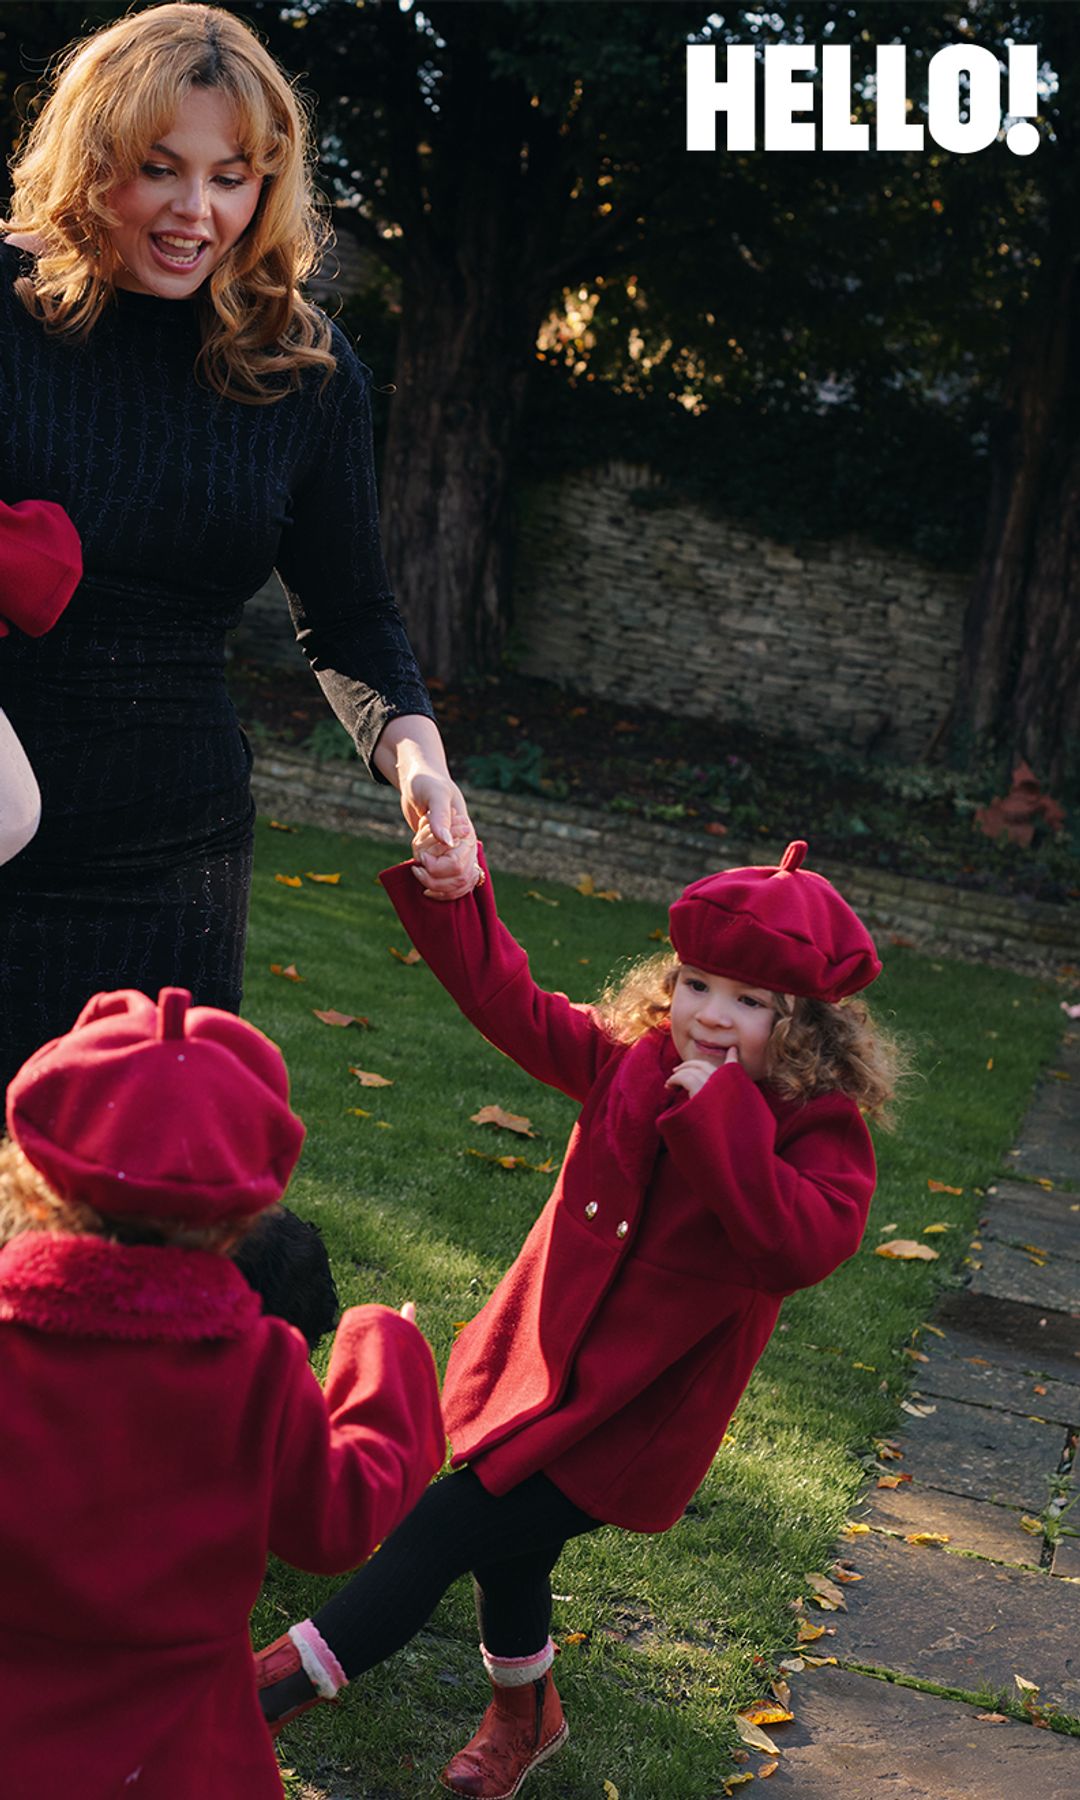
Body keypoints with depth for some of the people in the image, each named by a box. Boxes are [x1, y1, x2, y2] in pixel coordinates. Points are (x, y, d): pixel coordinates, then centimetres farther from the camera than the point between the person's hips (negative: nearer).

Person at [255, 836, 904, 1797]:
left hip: (632, 1415, -6)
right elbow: (508, 998, 0)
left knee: (447, 1528, -9)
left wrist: (722, 1120, -37)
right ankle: (526, 1711, 49)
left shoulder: (821, 1133, -19)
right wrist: (444, 886, -9)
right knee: (507, 1544, 21)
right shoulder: (630, 1061, -4)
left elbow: (799, 1246, -37)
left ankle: (294, 1676, 10)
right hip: (540, 1360, 6)